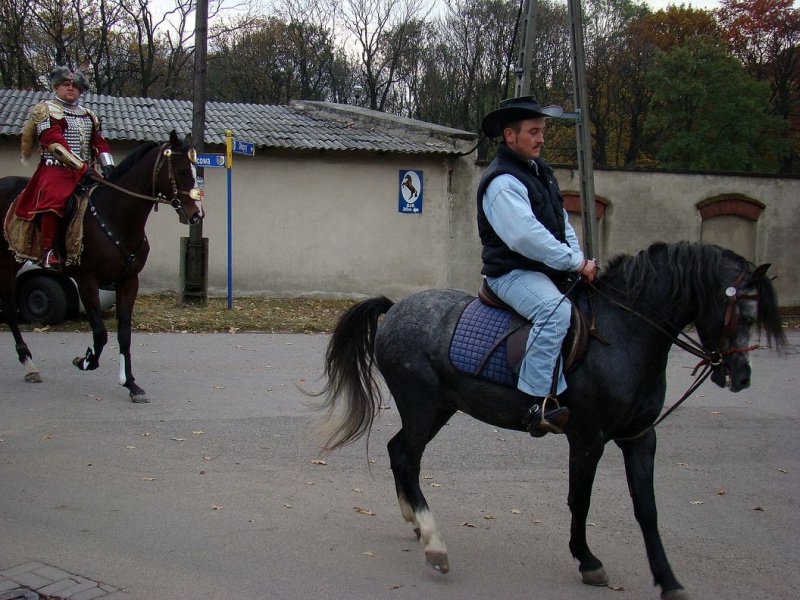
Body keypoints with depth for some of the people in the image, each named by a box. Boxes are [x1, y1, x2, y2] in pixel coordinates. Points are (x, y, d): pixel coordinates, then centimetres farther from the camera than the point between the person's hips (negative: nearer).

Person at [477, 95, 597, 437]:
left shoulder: (540, 172, 17)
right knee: (555, 309, -35)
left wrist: (579, 260, 0)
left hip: (548, 270, 10)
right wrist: (576, 263, -20)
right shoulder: (501, 181, -14)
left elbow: (562, 223, 18)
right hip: (511, 272, -10)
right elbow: (525, 236, -25)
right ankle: (540, 404, -37)